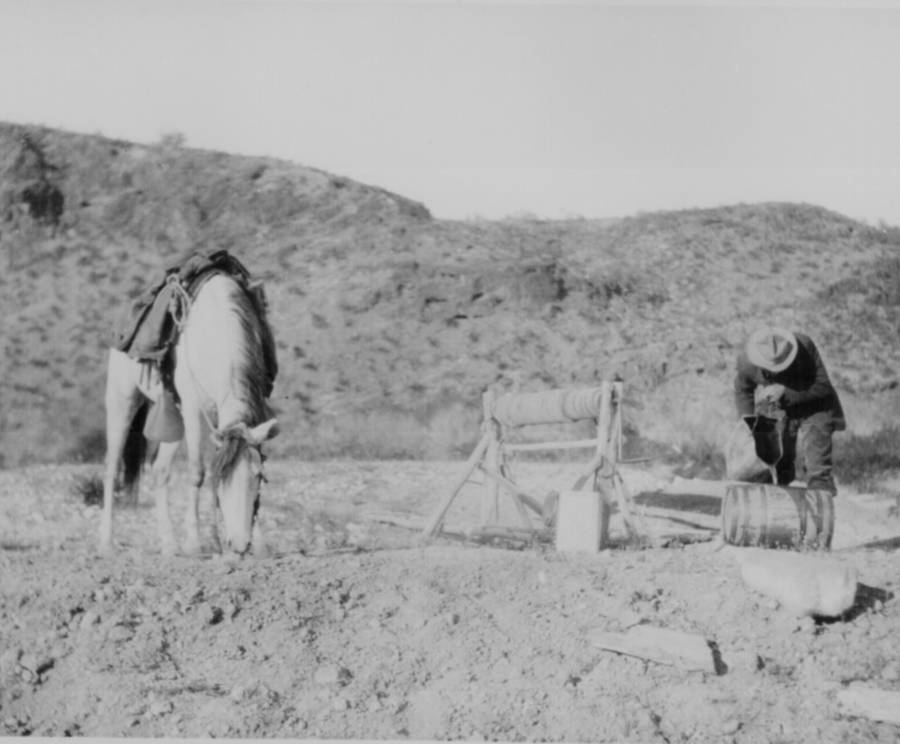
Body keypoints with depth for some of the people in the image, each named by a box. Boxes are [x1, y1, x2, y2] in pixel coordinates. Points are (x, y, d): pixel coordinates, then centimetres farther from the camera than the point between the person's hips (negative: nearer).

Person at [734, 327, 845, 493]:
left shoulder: (805, 346, -31)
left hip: (814, 409, -3)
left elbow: (822, 385, -26)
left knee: (818, 469, -11)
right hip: (779, 411, 3)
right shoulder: (746, 360, -22)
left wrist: (786, 393, -35)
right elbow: (742, 390, 0)